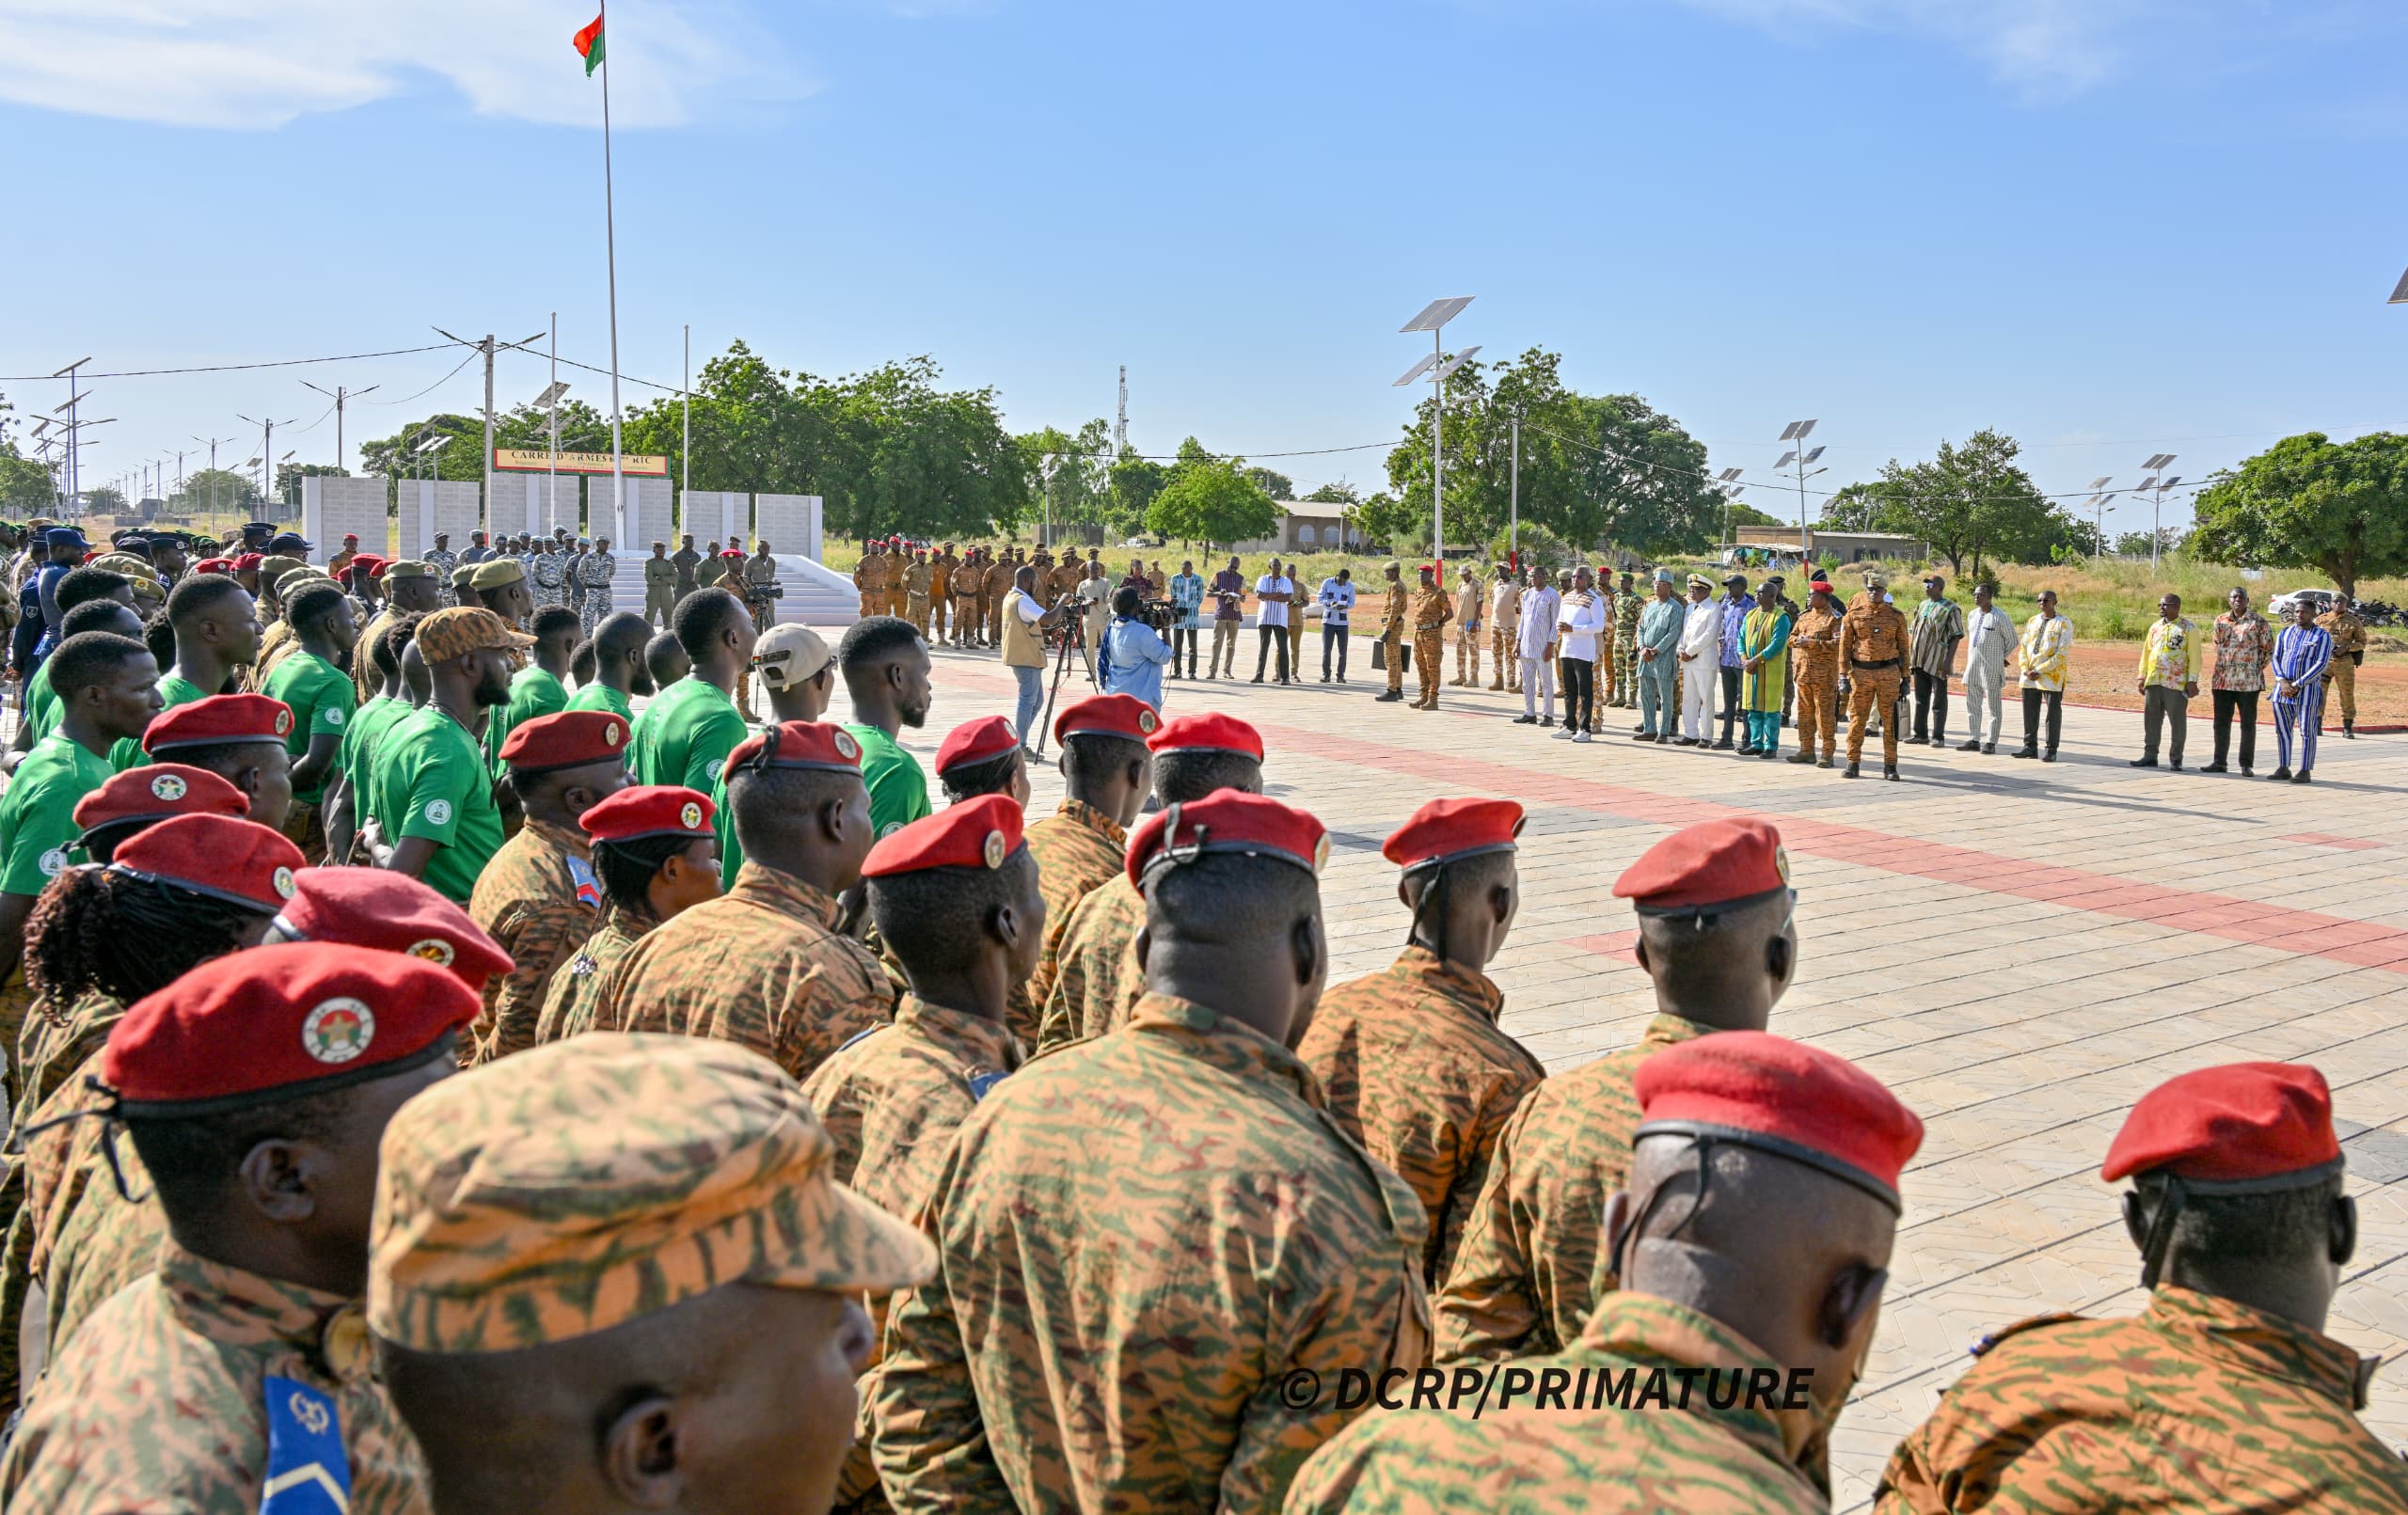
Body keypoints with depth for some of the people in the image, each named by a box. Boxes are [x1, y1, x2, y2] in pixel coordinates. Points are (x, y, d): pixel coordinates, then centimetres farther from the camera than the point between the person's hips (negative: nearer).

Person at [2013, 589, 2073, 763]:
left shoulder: (2063, 624, -5)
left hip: (2052, 678, -5)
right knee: (2030, 713, 9)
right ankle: (2030, 747, 18)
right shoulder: (2032, 622, 14)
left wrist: (2039, 671, -15)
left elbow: (2062, 654, -11)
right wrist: (2025, 669, -3)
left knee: (2053, 713, 0)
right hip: (2029, 677, 5)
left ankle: (2051, 751, 5)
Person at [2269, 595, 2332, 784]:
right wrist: (2282, 682, -8)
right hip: (2283, 689, 5)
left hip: (2307, 689, -5)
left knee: (2307, 732, -2)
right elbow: (2275, 659, 9)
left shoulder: (2322, 636, -3)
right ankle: (2283, 769, 15)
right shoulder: (2285, 633, 11)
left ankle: (2305, 771, 2)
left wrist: (2297, 685, -15)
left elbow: (2322, 664, -10)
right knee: (2282, 731, 8)